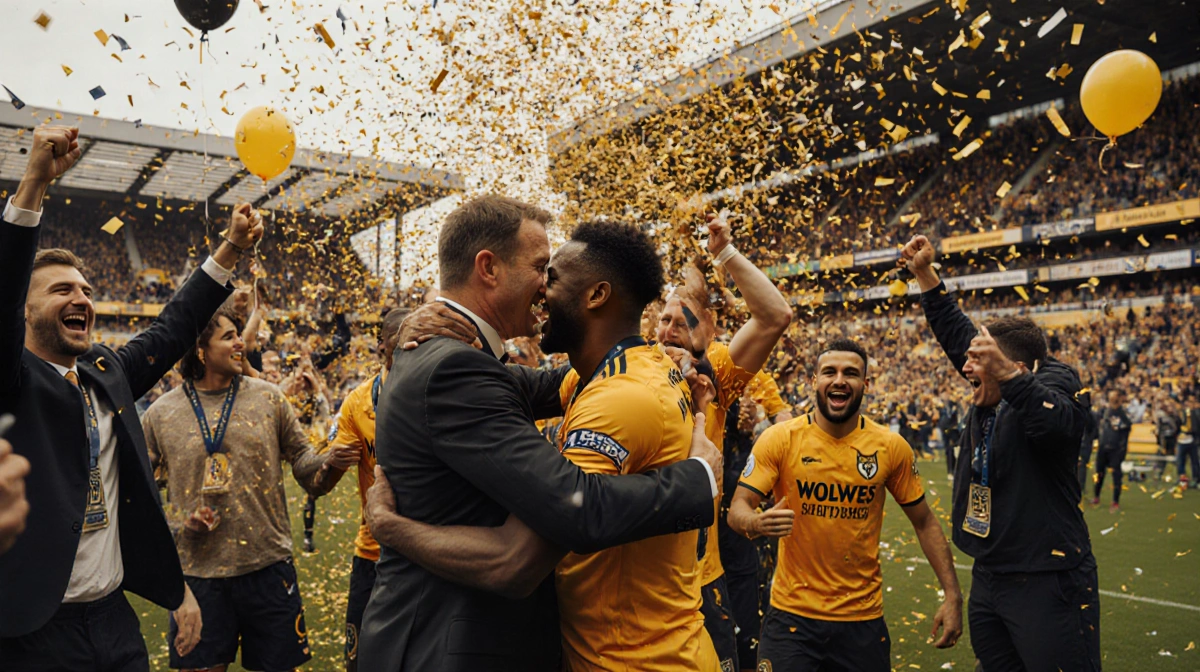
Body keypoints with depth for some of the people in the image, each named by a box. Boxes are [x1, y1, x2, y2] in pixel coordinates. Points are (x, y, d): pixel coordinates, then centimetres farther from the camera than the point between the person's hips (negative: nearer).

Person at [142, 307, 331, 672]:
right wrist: (180, 523, -8)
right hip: (198, 570, 0)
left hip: (268, 564, 1)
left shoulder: (268, 398, 2)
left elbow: (302, 459, 3)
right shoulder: (160, 414, 1)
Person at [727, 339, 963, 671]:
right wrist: (757, 523, -34)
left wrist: (952, 595, 1)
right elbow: (737, 508, -11)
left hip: (864, 618, 2)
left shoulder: (891, 447, -4)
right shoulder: (779, 439, -10)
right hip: (792, 616, -2)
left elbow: (924, 521, 6)